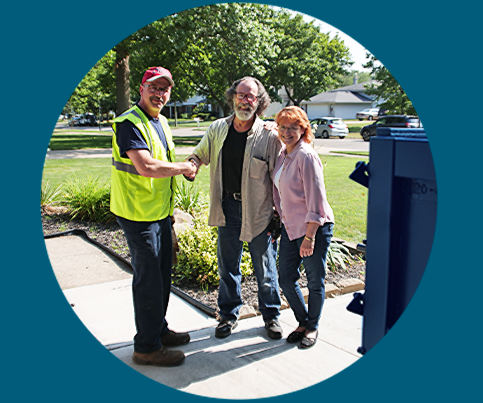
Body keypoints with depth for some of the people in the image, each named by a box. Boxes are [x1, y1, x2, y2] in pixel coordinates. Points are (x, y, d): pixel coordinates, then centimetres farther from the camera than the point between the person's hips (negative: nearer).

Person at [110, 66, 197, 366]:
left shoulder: (161, 122, 13)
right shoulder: (130, 123, -17)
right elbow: (146, 167, -31)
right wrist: (185, 167, -16)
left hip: (161, 212, 9)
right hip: (139, 215, -9)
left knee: (162, 275, 19)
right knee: (148, 279, -1)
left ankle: (159, 330, 36)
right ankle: (147, 347, 13)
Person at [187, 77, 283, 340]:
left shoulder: (270, 136, -12)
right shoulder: (217, 129, 1)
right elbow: (200, 154, 14)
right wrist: (192, 164, -10)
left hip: (259, 210, -3)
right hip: (227, 208, 4)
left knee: (265, 267, 10)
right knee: (227, 265, 15)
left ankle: (271, 315, 31)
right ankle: (229, 314, 34)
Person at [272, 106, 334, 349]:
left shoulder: (306, 156, -17)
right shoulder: (283, 155, 8)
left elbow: (316, 200, -19)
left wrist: (309, 237, -21)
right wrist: (277, 219, 15)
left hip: (314, 228, -8)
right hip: (289, 226, 8)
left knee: (315, 281, 7)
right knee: (286, 278, 11)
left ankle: (312, 328, 27)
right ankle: (303, 322, 31)